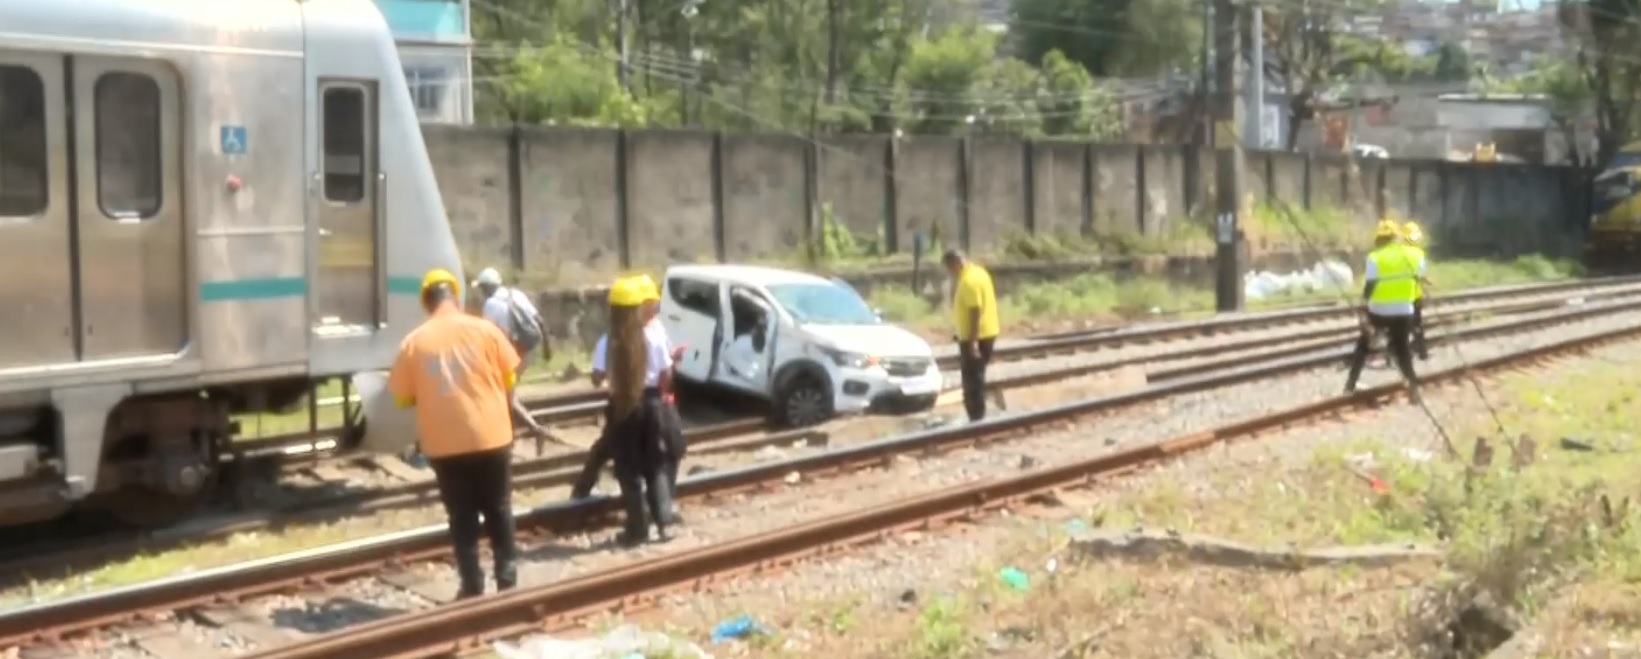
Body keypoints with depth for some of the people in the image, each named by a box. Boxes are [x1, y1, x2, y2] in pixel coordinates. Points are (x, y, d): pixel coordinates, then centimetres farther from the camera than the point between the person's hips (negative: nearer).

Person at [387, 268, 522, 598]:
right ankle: (506, 578, 17)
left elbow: (402, 397, 3)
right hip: (491, 436, 0)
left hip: (445, 444, 0)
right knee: (499, 511, 14)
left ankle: (472, 586, 9)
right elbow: (509, 377, 3)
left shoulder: (413, 342, -3)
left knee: (461, 517, 8)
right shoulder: (483, 330, -4)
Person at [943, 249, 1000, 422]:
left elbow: (975, 311, -24)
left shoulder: (969, 280, -21)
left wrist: (972, 341, -25)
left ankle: (977, 419, 0)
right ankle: (978, 418, 24)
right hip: (986, 333, 10)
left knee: (972, 380, -4)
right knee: (975, 378, 17)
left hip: (976, 337, -10)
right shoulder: (977, 272, 11)